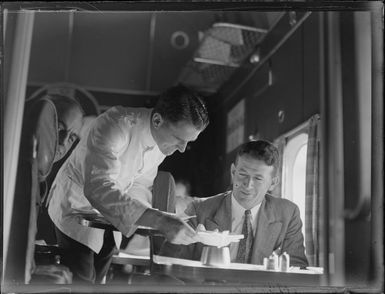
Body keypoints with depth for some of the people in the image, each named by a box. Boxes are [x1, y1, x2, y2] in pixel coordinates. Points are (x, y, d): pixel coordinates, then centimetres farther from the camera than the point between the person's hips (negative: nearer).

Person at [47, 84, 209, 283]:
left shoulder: (163, 140, -9)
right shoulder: (116, 125, -33)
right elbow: (98, 189, -44)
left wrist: (146, 219, -13)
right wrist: (158, 220, -52)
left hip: (108, 217, 6)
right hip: (77, 209, -6)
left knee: (97, 280, 14)